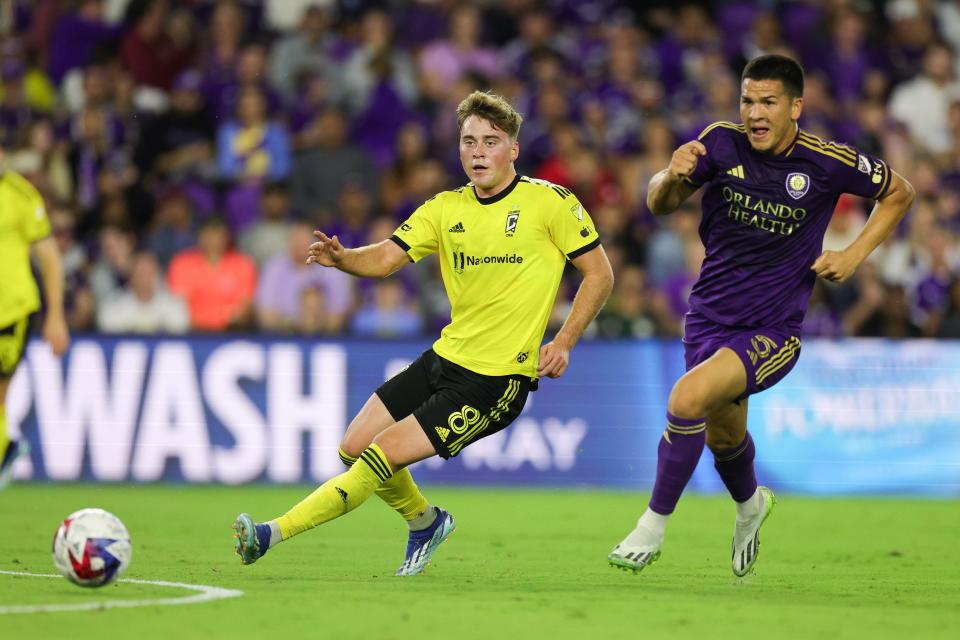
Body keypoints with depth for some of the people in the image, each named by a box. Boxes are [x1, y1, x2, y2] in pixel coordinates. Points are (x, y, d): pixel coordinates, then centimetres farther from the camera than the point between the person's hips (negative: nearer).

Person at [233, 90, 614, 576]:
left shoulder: (551, 203, -8)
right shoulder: (445, 209, 6)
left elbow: (599, 274, -2)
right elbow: (385, 258, -3)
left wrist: (563, 343, -12)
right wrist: (341, 258, -25)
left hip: (498, 379, -7)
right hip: (445, 358, 7)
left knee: (383, 454, -16)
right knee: (353, 448, 7)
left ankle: (274, 534, -14)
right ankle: (425, 522, 33)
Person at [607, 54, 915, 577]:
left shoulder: (827, 162, -13)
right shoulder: (721, 143, -8)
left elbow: (899, 193, 5)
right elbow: (658, 205, -3)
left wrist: (853, 256, -5)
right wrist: (671, 177, -26)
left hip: (773, 331, -4)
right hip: (709, 318, 4)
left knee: (689, 397, -27)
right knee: (723, 436, 20)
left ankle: (652, 527, -12)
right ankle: (750, 503, 55)